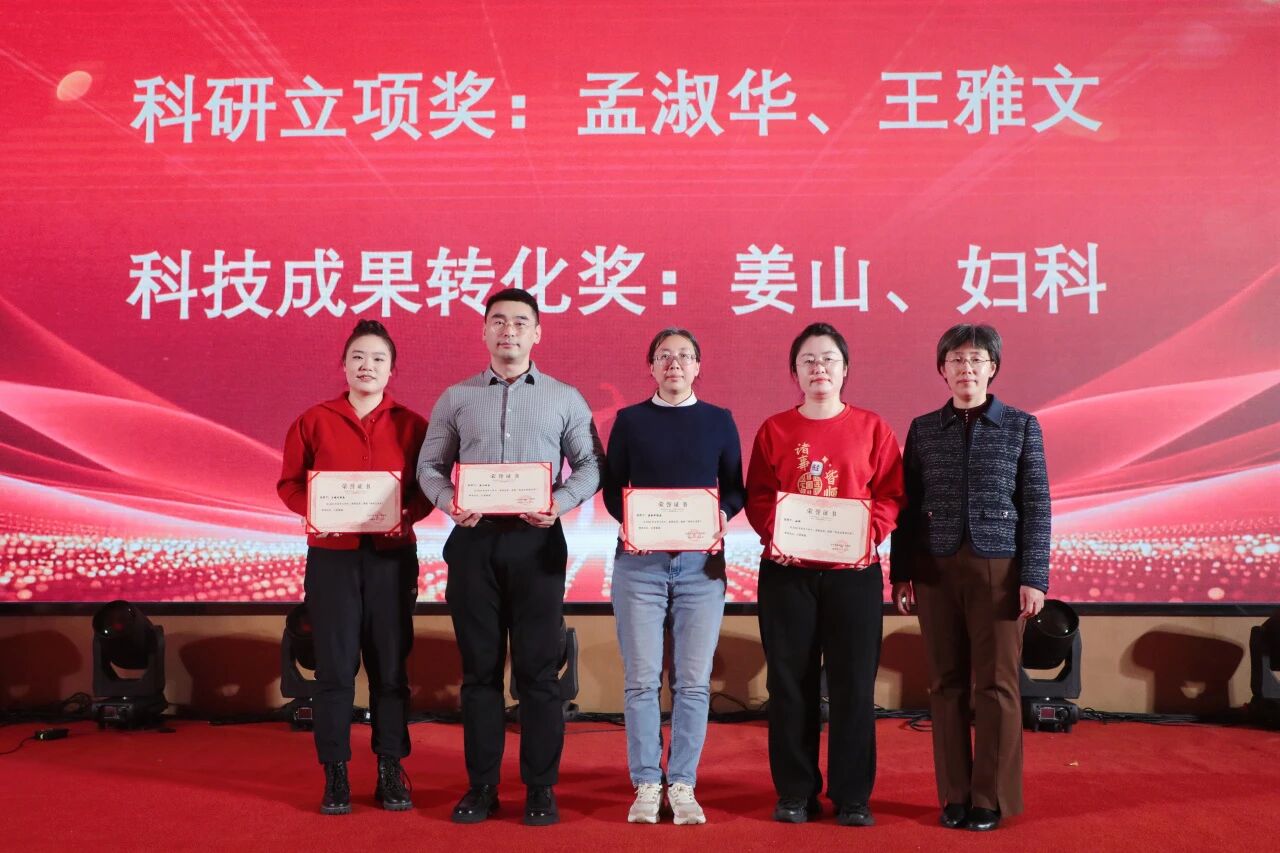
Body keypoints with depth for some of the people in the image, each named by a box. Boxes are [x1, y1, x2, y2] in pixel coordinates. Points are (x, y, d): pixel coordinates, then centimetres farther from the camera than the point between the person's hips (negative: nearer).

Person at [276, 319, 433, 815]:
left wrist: (407, 514, -15)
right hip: (332, 556, 0)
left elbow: (428, 488, 4)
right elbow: (290, 483, 7)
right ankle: (334, 774, 11)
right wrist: (313, 511, -12)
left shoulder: (411, 425, 4)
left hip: (392, 557, 0)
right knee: (335, 666, 1)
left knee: (390, 665, 5)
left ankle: (391, 770, 15)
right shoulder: (314, 421, 4)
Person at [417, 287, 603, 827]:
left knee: (538, 669, 1)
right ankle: (481, 785, 16)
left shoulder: (564, 399, 6)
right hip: (473, 540, 2)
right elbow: (430, 465, 10)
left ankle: (540, 787, 11)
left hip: (537, 541, -1)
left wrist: (560, 502, -14)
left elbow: (590, 465, 4)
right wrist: (448, 501, -10)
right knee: (480, 667, 7)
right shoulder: (456, 398, 10)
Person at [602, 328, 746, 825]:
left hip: (701, 562, 1)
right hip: (639, 561, 0)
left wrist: (722, 516, -11)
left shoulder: (719, 421, 9)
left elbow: (735, 489, 9)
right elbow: (611, 489, 7)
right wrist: (627, 519, -12)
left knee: (694, 680, 1)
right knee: (641, 678, 0)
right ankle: (646, 785, 10)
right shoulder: (629, 420, 7)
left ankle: (682, 785, 10)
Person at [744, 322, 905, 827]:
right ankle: (795, 794, 14)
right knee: (790, 682, 4)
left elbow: (890, 493, 2)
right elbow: (757, 497, 4)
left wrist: (869, 533, -14)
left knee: (854, 683, 1)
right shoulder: (774, 430, 8)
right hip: (786, 571, 1)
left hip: (853, 570, 0)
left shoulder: (870, 427, 6)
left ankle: (852, 796, 12)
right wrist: (775, 533, -14)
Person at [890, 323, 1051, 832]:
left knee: (996, 684, 1)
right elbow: (908, 506, 8)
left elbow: (1036, 506, 1)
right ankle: (954, 794, 15)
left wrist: (1034, 577, -6)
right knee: (947, 684, 5)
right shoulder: (924, 429, 8)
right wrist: (901, 573, 3)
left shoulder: (1021, 426, 4)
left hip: (998, 568, -1)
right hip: (936, 570, 2)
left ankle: (992, 798, 11)